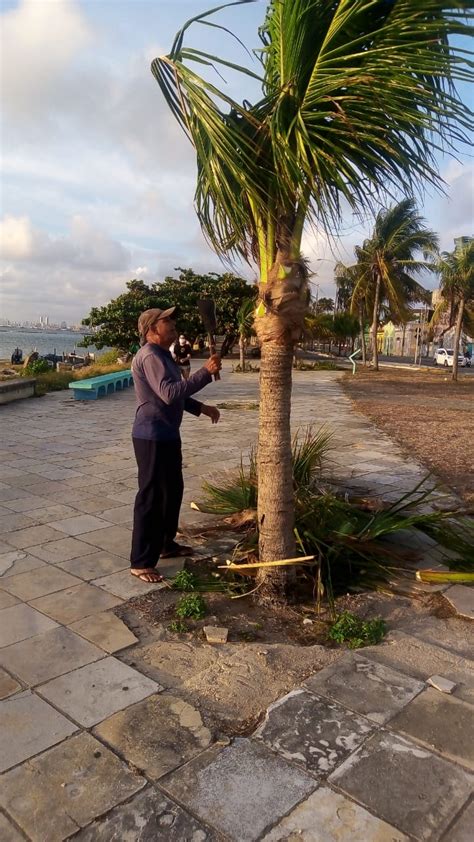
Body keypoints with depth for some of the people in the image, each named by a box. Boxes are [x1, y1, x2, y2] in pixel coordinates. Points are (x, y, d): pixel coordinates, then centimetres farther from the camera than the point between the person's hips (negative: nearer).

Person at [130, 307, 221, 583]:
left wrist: (201, 408, 14)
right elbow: (170, 394, -31)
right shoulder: (150, 356, -18)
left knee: (173, 490, 19)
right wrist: (205, 372, -30)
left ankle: (166, 544, 36)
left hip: (167, 434, 11)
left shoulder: (163, 355, 16)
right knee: (151, 497, -4)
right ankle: (141, 562, 6)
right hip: (152, 437, -11)